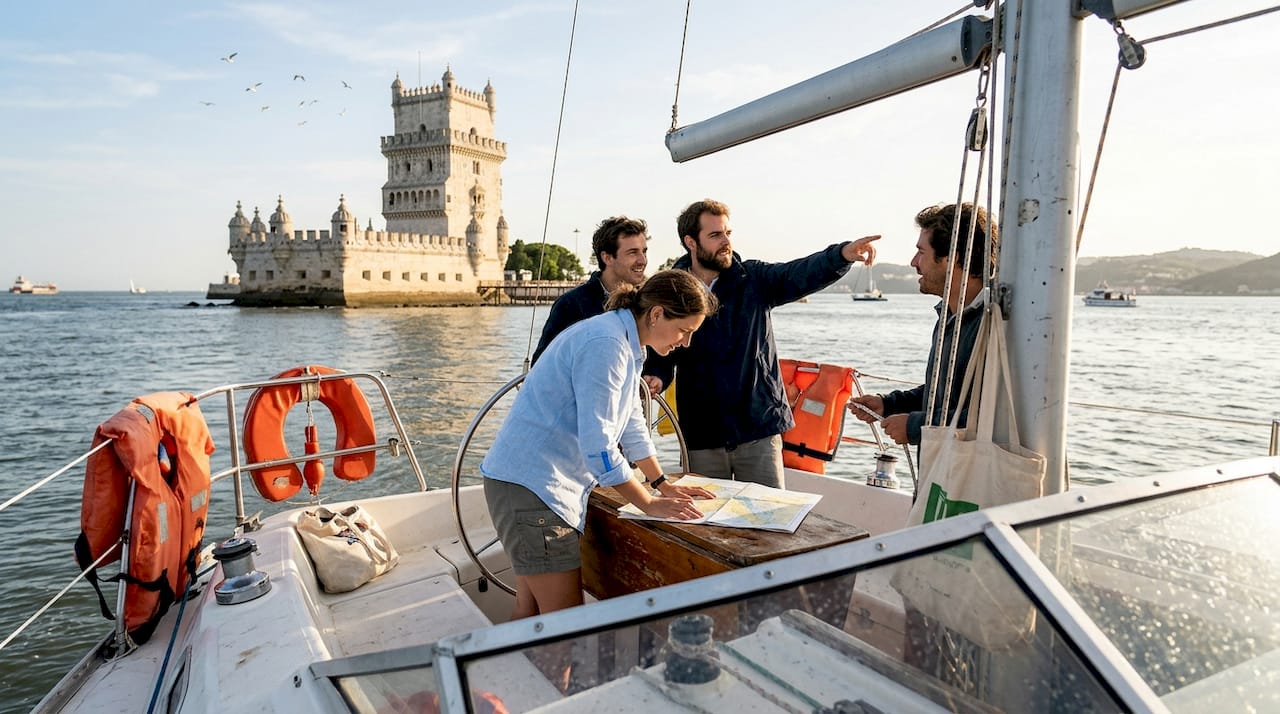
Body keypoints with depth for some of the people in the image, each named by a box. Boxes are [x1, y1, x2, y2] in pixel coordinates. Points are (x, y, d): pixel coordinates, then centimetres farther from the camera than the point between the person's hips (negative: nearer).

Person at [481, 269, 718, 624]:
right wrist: (650, 504, -14)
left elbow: (631, 423, 20)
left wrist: (664, 485, 18)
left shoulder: (627, 343, 12)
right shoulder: (606, 344, -21)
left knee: (531, 610, 16)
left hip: (532, 482, 10)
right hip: (532, 485, -10)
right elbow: (598, 445, -23)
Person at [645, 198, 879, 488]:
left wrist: (842, 254, -36)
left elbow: (800, 273, -17)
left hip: (759, 430, 0)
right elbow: (662, 356, 7)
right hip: (701, 437, 1)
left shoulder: (755, 280, 0)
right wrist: (655, 379, -15)